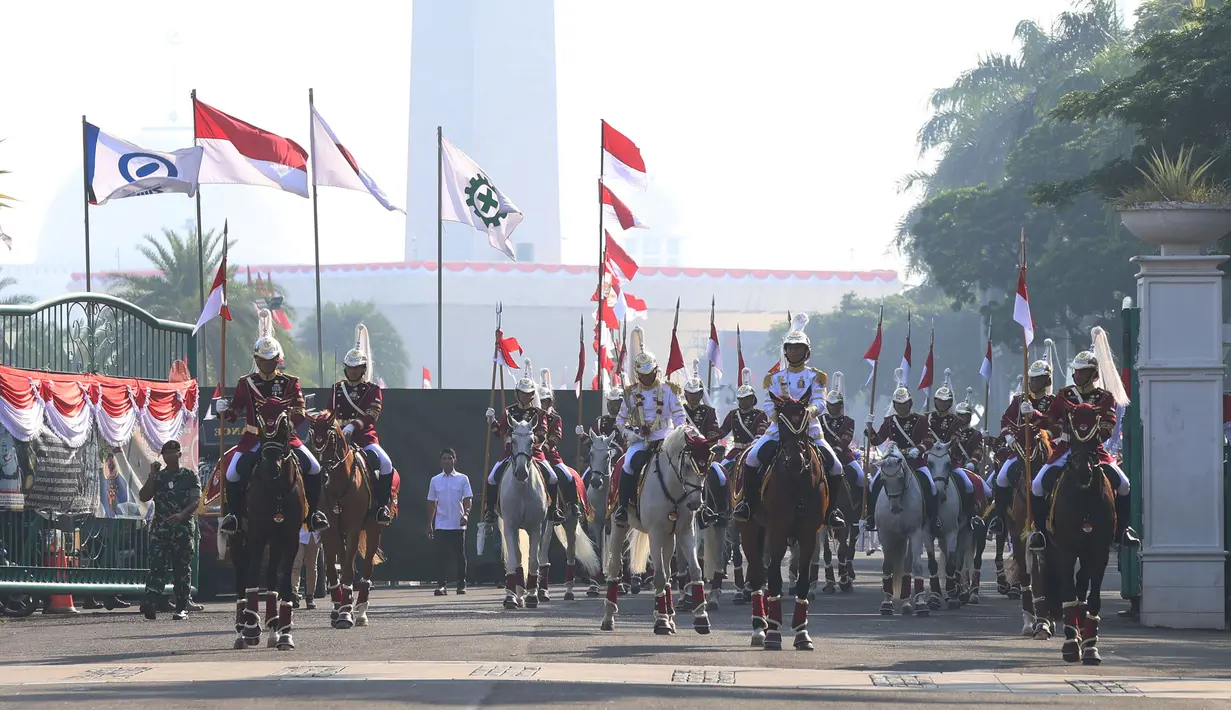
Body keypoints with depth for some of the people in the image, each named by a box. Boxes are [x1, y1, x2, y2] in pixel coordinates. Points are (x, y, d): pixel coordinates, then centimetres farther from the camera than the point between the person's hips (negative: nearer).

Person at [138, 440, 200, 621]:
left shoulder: (190, 475, 6)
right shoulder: (158, 476, 15)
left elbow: (196, 500, -3)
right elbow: (144, 497, 6)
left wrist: (182, 514, -20)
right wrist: (152, 475, -2)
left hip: (183, 527, -2)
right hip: (160, 526, 2)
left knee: (182, 568, 0)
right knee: (157, 566, -12)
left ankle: (182, 608, 4)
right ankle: (150, 603, -26)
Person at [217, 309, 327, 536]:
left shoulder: (290, 383, 4)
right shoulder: (246, 384, 4)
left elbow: (300, 413, -2)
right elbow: (234, 413, 5)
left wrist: (289, 420, -24)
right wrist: (225, 410, -17)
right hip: (254, 438, 0)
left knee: (314, 469, -16)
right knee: (234, 474, -21)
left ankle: (312, 513, -1)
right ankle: (233, 514, -2)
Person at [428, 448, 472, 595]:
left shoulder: (463, 479, 2)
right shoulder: (435, 480, 8)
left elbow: (467, 499, -2)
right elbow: (431, 503, 12)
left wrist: (466, 514, -21)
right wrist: (429, 525, 10)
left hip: (458, 525, -1)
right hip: (441, 526, 1)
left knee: (460, 556, 2)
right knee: (441, 556, -2)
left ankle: (461, 584, 9)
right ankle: (441, 584, 1)